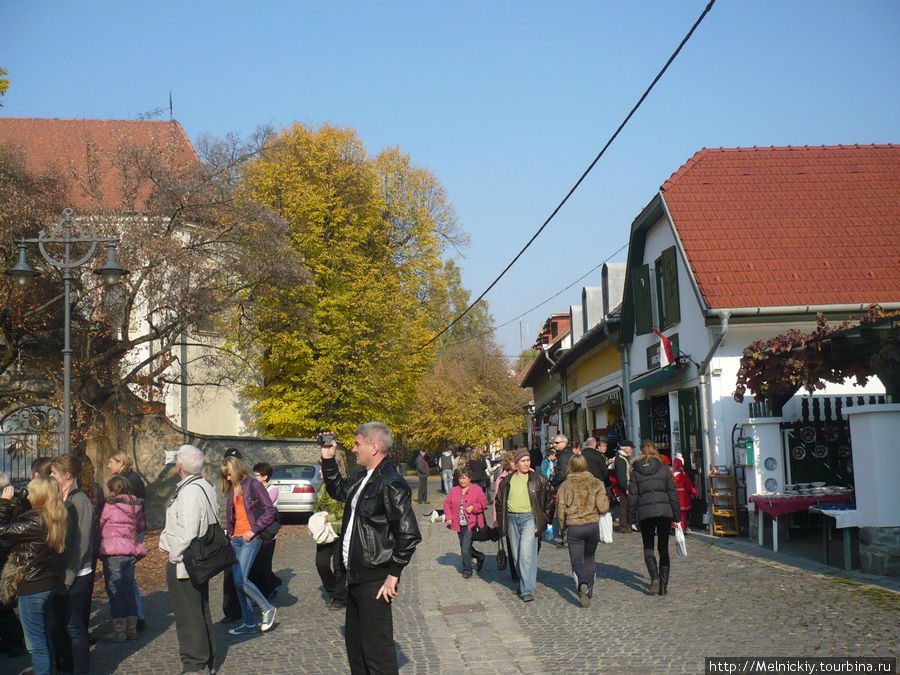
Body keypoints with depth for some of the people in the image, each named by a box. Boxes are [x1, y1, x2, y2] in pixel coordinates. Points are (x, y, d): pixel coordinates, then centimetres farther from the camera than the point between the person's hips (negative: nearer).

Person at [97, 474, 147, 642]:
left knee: (115, 591, 1)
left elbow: (100, 525, 1)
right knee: (129, 590, 13)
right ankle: (132, 628, 17)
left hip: (113, 552, -6)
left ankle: (119, 630, 2)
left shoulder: (110, 505, -9)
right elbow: (141, 526, 17)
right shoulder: (136, 505, 7)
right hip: (132, 551, 6)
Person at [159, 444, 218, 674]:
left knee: (188, 616, -1)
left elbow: (187, 534, -27)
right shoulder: (207, 487, 8)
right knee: (202, 612, 18)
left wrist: (173, 556, -15)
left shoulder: (189, 492, -22)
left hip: (183, 561, -10)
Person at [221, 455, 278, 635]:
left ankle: (267, 609, 2)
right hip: (236, 539, 8)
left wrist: (253, 530, -14)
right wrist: (230, 532, 13)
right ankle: (249, 622, 15)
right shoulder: (232, 489, 14)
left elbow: (270, 511, -11)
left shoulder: (253, 485, -8)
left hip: (251, 539, -8)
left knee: (240, 579, -15)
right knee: (238, 581, 7)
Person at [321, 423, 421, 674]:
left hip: (375, 582, -10)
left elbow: (409, 534, -24)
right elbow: (338, 490, 30)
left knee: (377, 650, -3)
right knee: (354, 644, 21)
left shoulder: (391, 484, -19)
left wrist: (393, 574, -19)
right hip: (356, 578, 10)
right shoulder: (364, 479, 11)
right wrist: (328, 459, 18)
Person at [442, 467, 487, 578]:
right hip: (459, 525, 5)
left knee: (465, 548, -10)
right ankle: (479, 557, 37)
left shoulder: (477, 490, -1)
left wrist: (474, 507, -16)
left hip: (471, 524, -5)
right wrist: (448, 517, 1)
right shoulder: (454, 490, 9)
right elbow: (447, 503, 13)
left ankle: (467, 570, 6)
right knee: (464, 547, 12)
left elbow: (484, 504, 2)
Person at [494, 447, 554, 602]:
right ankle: (524, 583, 28)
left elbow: (549, 498, 7)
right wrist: (501, 519, 13)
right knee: (516, 555, 11)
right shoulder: (508, 480, 8)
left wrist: (545, 518, 4)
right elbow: (499, 500, 19)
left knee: (526, 554, -14)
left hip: (530, 518, -4)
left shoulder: (538, 479, 0)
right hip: (512, 519, 4)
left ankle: (527, 590, -13)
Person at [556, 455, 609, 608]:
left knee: (577, 561, 3)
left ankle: (583, 584, -25)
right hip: (593, 525, 2)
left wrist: (563, 526, 14)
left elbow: (560, 510, -2)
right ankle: (589, 591, 25)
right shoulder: (597, 483, 0)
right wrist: (606, 501, 13)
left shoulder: (565, 486, -1)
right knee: (589, 558, 21)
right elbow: (602, 508, -9)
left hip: (573, 527, -2)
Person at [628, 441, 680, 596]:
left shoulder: (635, 471, 4)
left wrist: (633, 513, 14)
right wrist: (676, 516, 9)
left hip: (645, 511, -1)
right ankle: (664, 584, 7)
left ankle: (654, 577, -13)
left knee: (648, 547, 11)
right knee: (663, 548, 10)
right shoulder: (664, 468, 4)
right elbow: (672, 493, 4)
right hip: (664, 510, 1)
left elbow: (632, 494, 2)